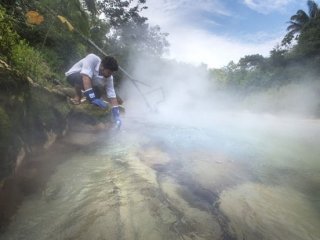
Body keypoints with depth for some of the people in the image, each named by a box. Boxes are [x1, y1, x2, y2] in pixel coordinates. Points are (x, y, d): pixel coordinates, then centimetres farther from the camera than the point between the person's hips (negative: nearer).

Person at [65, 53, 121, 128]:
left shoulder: (109, 78, -21)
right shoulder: (92, 58, -34)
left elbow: (112, 96, -23)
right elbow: (86, 77, -45)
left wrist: (117, 115, -31)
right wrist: (92, 98, -52)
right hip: (73, 76, -5)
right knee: (80, 77, -39)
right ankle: (78, 97, -14)